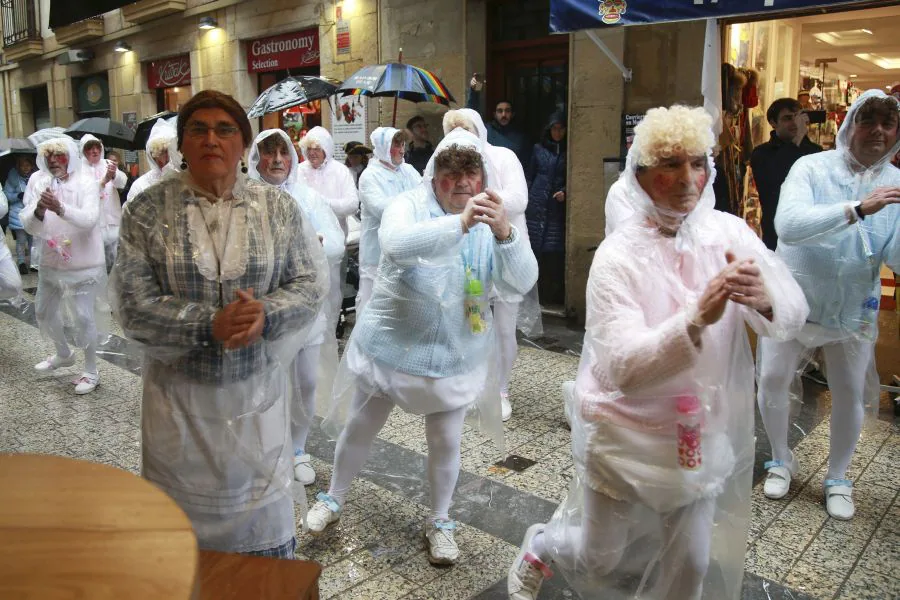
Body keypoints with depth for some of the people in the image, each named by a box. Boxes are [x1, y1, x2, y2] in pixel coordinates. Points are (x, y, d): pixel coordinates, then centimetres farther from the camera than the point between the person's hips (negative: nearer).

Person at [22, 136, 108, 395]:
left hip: (83, 263, -5)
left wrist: (60, 208, -44)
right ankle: (64, 354, 45)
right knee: (44, 311, 20)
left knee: (84, 317, -3)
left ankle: (91, 371, 14)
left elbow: (89, 220, -28)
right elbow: (29, 226, -10)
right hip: (51, 261, 5)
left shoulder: (85, 181, -14)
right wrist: (38, 211, -32)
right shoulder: (37, 181, -4)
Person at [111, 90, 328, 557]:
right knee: (182, 517, 15)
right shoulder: (148, 209, -4)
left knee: (264, 518, 13)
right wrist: (211, 325, -21)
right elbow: (133, 303, -8)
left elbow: (310, 283, -2)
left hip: (258, 390, 1)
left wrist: (266, 315, -22)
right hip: (179, 392, 0)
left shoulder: (279, 207, 0)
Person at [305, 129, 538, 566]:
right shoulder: (409, 206, -14)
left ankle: (439, 521, 37)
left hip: (454, 353, 2)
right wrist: (461, 222, -48)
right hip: (391, 344, -1)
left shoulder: (490, 223, -6)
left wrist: (505, 234, -37)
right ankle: (334, 498, 43)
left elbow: (523, 283, -18)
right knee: (360, 428, 16)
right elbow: (396, 244, -37)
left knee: (446, 441, 12)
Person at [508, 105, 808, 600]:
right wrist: (697, 318, -42)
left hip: (700, 433, 4)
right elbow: (621, 368, -29)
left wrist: (765, 299, -38)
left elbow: (793, 316, -15)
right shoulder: (618, 257, -20)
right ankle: (540, 546, 46)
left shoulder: (730, 233, -8)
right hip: (624, 434, -3)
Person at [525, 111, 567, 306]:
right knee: (535, 246, 1)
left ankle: (554, 293, 3)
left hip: (558, 208, -1)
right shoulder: (538, 149, 10)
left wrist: (565, 192, -11)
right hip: (537, 206, 1)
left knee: (555, 250, -4)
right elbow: (529, 176, 13)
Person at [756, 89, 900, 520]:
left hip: (855, 314, 2)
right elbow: (788, 224, -30)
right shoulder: (812, 168, -12)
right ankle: (781, 461, 30)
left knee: (850, 396, 9)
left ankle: (837, 479, 32)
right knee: (772, 382, 4)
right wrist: (859, 208, -38)